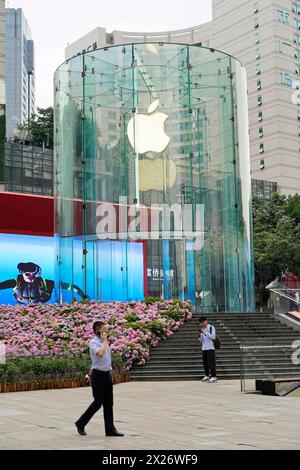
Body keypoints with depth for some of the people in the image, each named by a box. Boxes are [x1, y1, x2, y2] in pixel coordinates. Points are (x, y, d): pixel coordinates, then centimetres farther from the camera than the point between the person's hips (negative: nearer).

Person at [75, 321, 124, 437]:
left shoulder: (104, 342, 15)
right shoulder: (94, 342, -13)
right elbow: (100, 353, -32)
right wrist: (104, 341, -21)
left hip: (107, 374, 8)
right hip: (98, 374, -8)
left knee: (108, 403, 7)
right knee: (98, 402, -5)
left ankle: (110, 429, 9)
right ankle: (80, 423, 11)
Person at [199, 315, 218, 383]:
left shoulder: (211, 327, -1)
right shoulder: (202, 329, 17)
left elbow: (213, 337, -13)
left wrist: (205, 333, -18)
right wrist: (200, 335, -1)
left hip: (210, 348, -7)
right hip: (204, 348, 7)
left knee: (211, 362, -10)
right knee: (205, 363, 8)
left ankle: (213, 377, -9)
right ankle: (207, 376, 19)